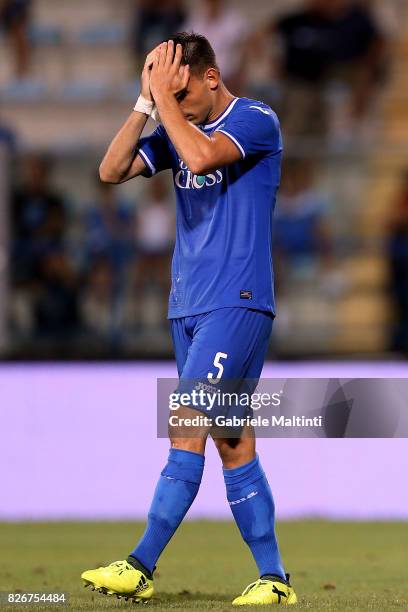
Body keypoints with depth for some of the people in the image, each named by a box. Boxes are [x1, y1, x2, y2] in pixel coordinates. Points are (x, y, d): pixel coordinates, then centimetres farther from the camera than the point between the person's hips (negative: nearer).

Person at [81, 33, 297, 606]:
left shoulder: (256, 120, -7)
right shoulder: (179, 130, 15)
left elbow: (201, 157, -25)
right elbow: (112, 171, 4)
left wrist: (165, 98, -14)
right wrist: (147, 102, -3)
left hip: (237, 304, -8)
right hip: (188, 307, 8)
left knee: (186, 432, -14)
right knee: (233, 445, 6)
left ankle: (140, 568, -17)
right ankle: (273, 577, 8)